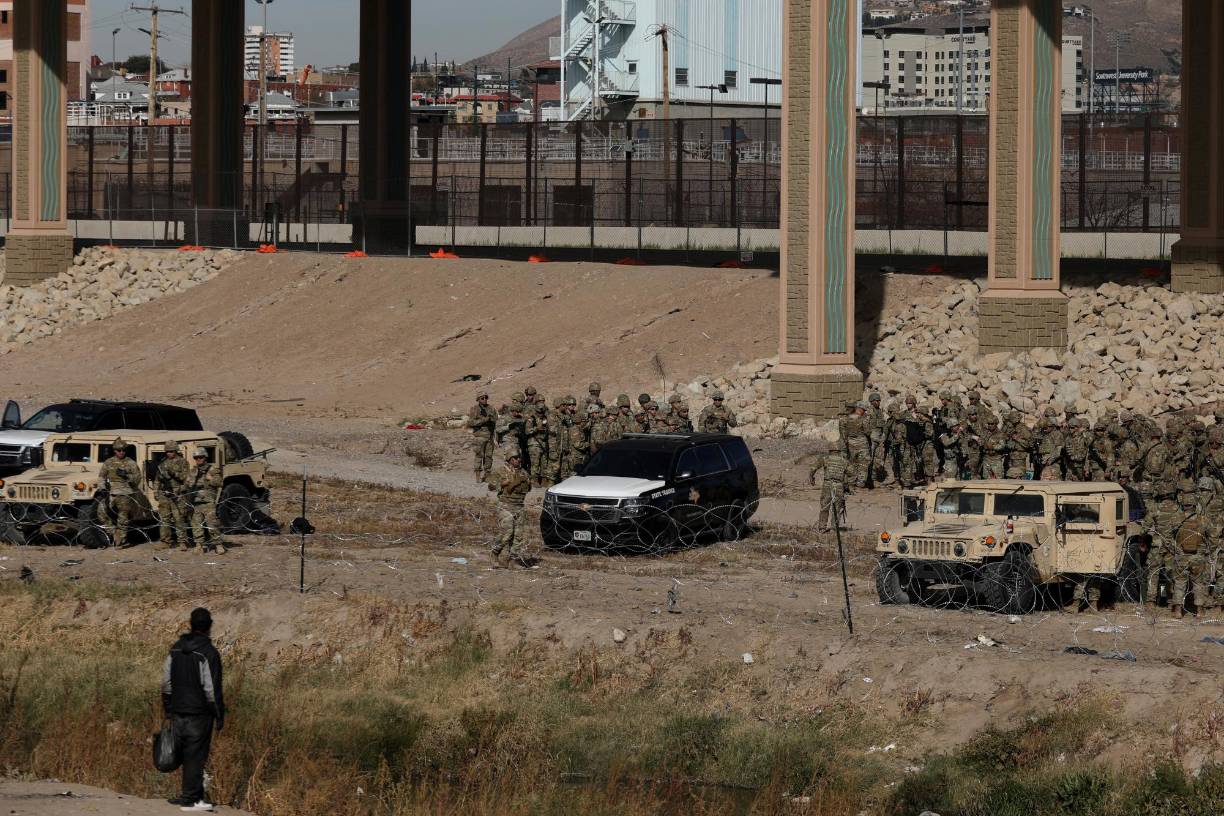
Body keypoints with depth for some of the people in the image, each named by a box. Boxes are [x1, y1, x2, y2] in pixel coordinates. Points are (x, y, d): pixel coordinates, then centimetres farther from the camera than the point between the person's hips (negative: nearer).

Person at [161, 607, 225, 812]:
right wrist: (219, 716, -7)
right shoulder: (208, 653, -13)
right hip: (199, 714, -6)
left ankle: (193, 794, 19)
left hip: (177, 712, 6)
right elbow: (213, 689, -14)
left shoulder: (175, 649, 6)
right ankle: (190, 799, 1)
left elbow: (166, 683, 10)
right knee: (195, 755, -1)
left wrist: (168, 710, 17)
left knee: (185, 754, 12)